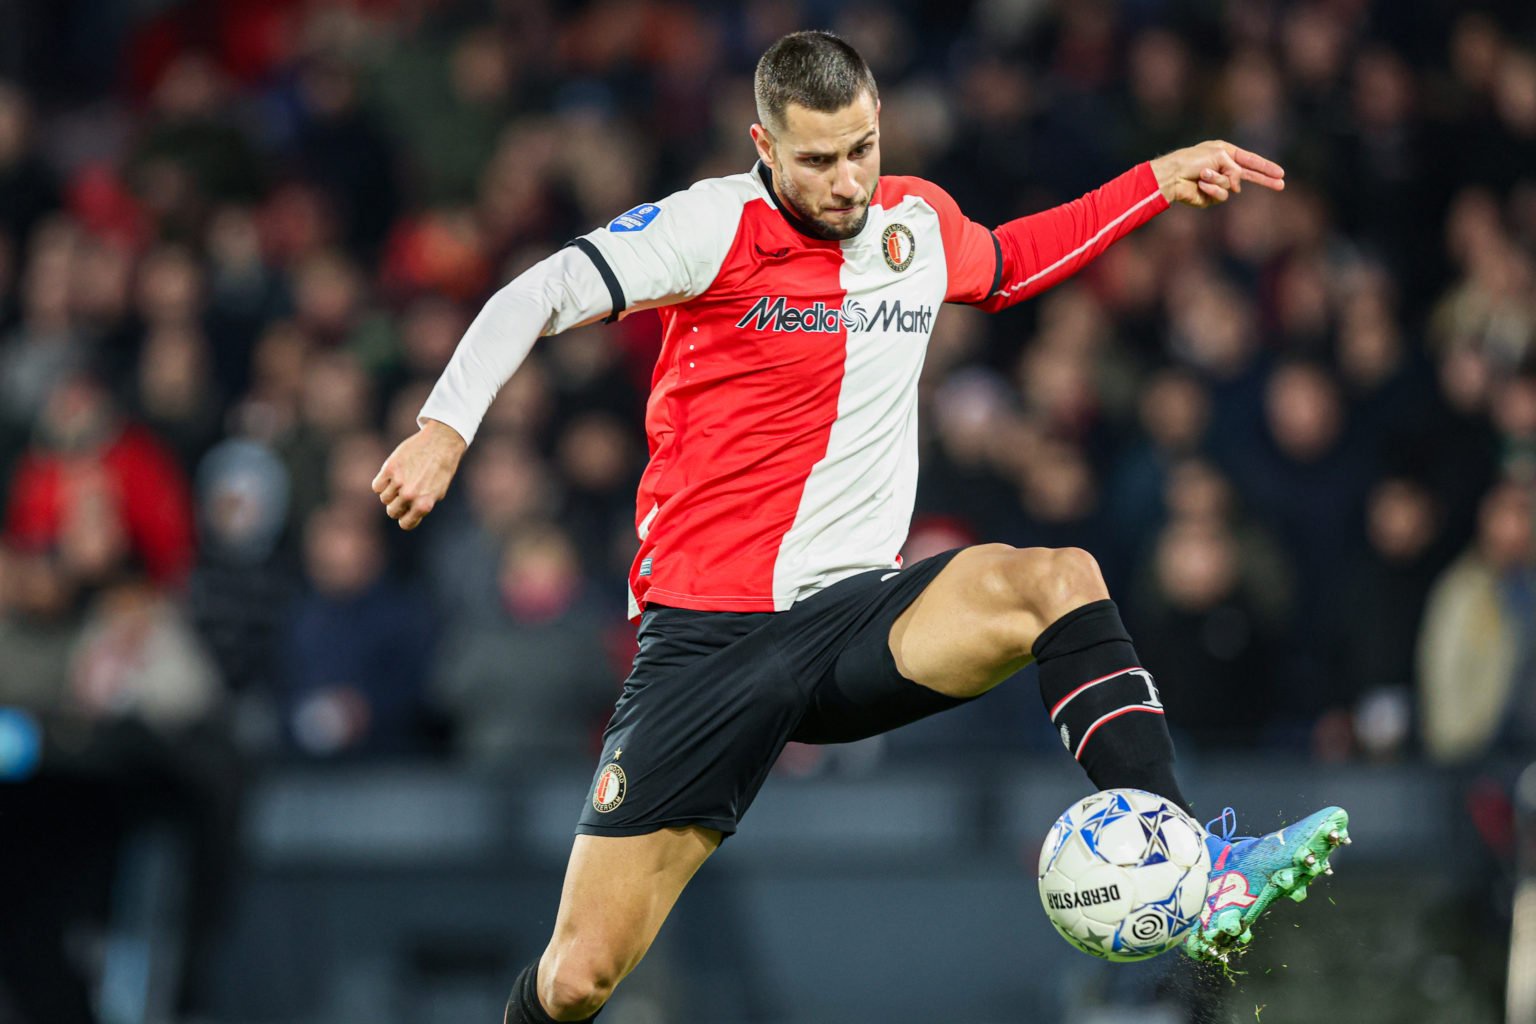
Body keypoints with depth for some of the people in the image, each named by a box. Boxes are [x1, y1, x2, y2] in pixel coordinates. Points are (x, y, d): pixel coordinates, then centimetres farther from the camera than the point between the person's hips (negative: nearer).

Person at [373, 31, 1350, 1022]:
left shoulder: (921, 222, 9)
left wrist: (1159, 183, 28)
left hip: (858, 620, 4)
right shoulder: (714, 225, -7)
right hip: (708, 634, -4)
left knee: (1057, 579, -27)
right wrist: (445, 427, -21)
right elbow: (538, 297, -7)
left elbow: (1007, 264, 33)